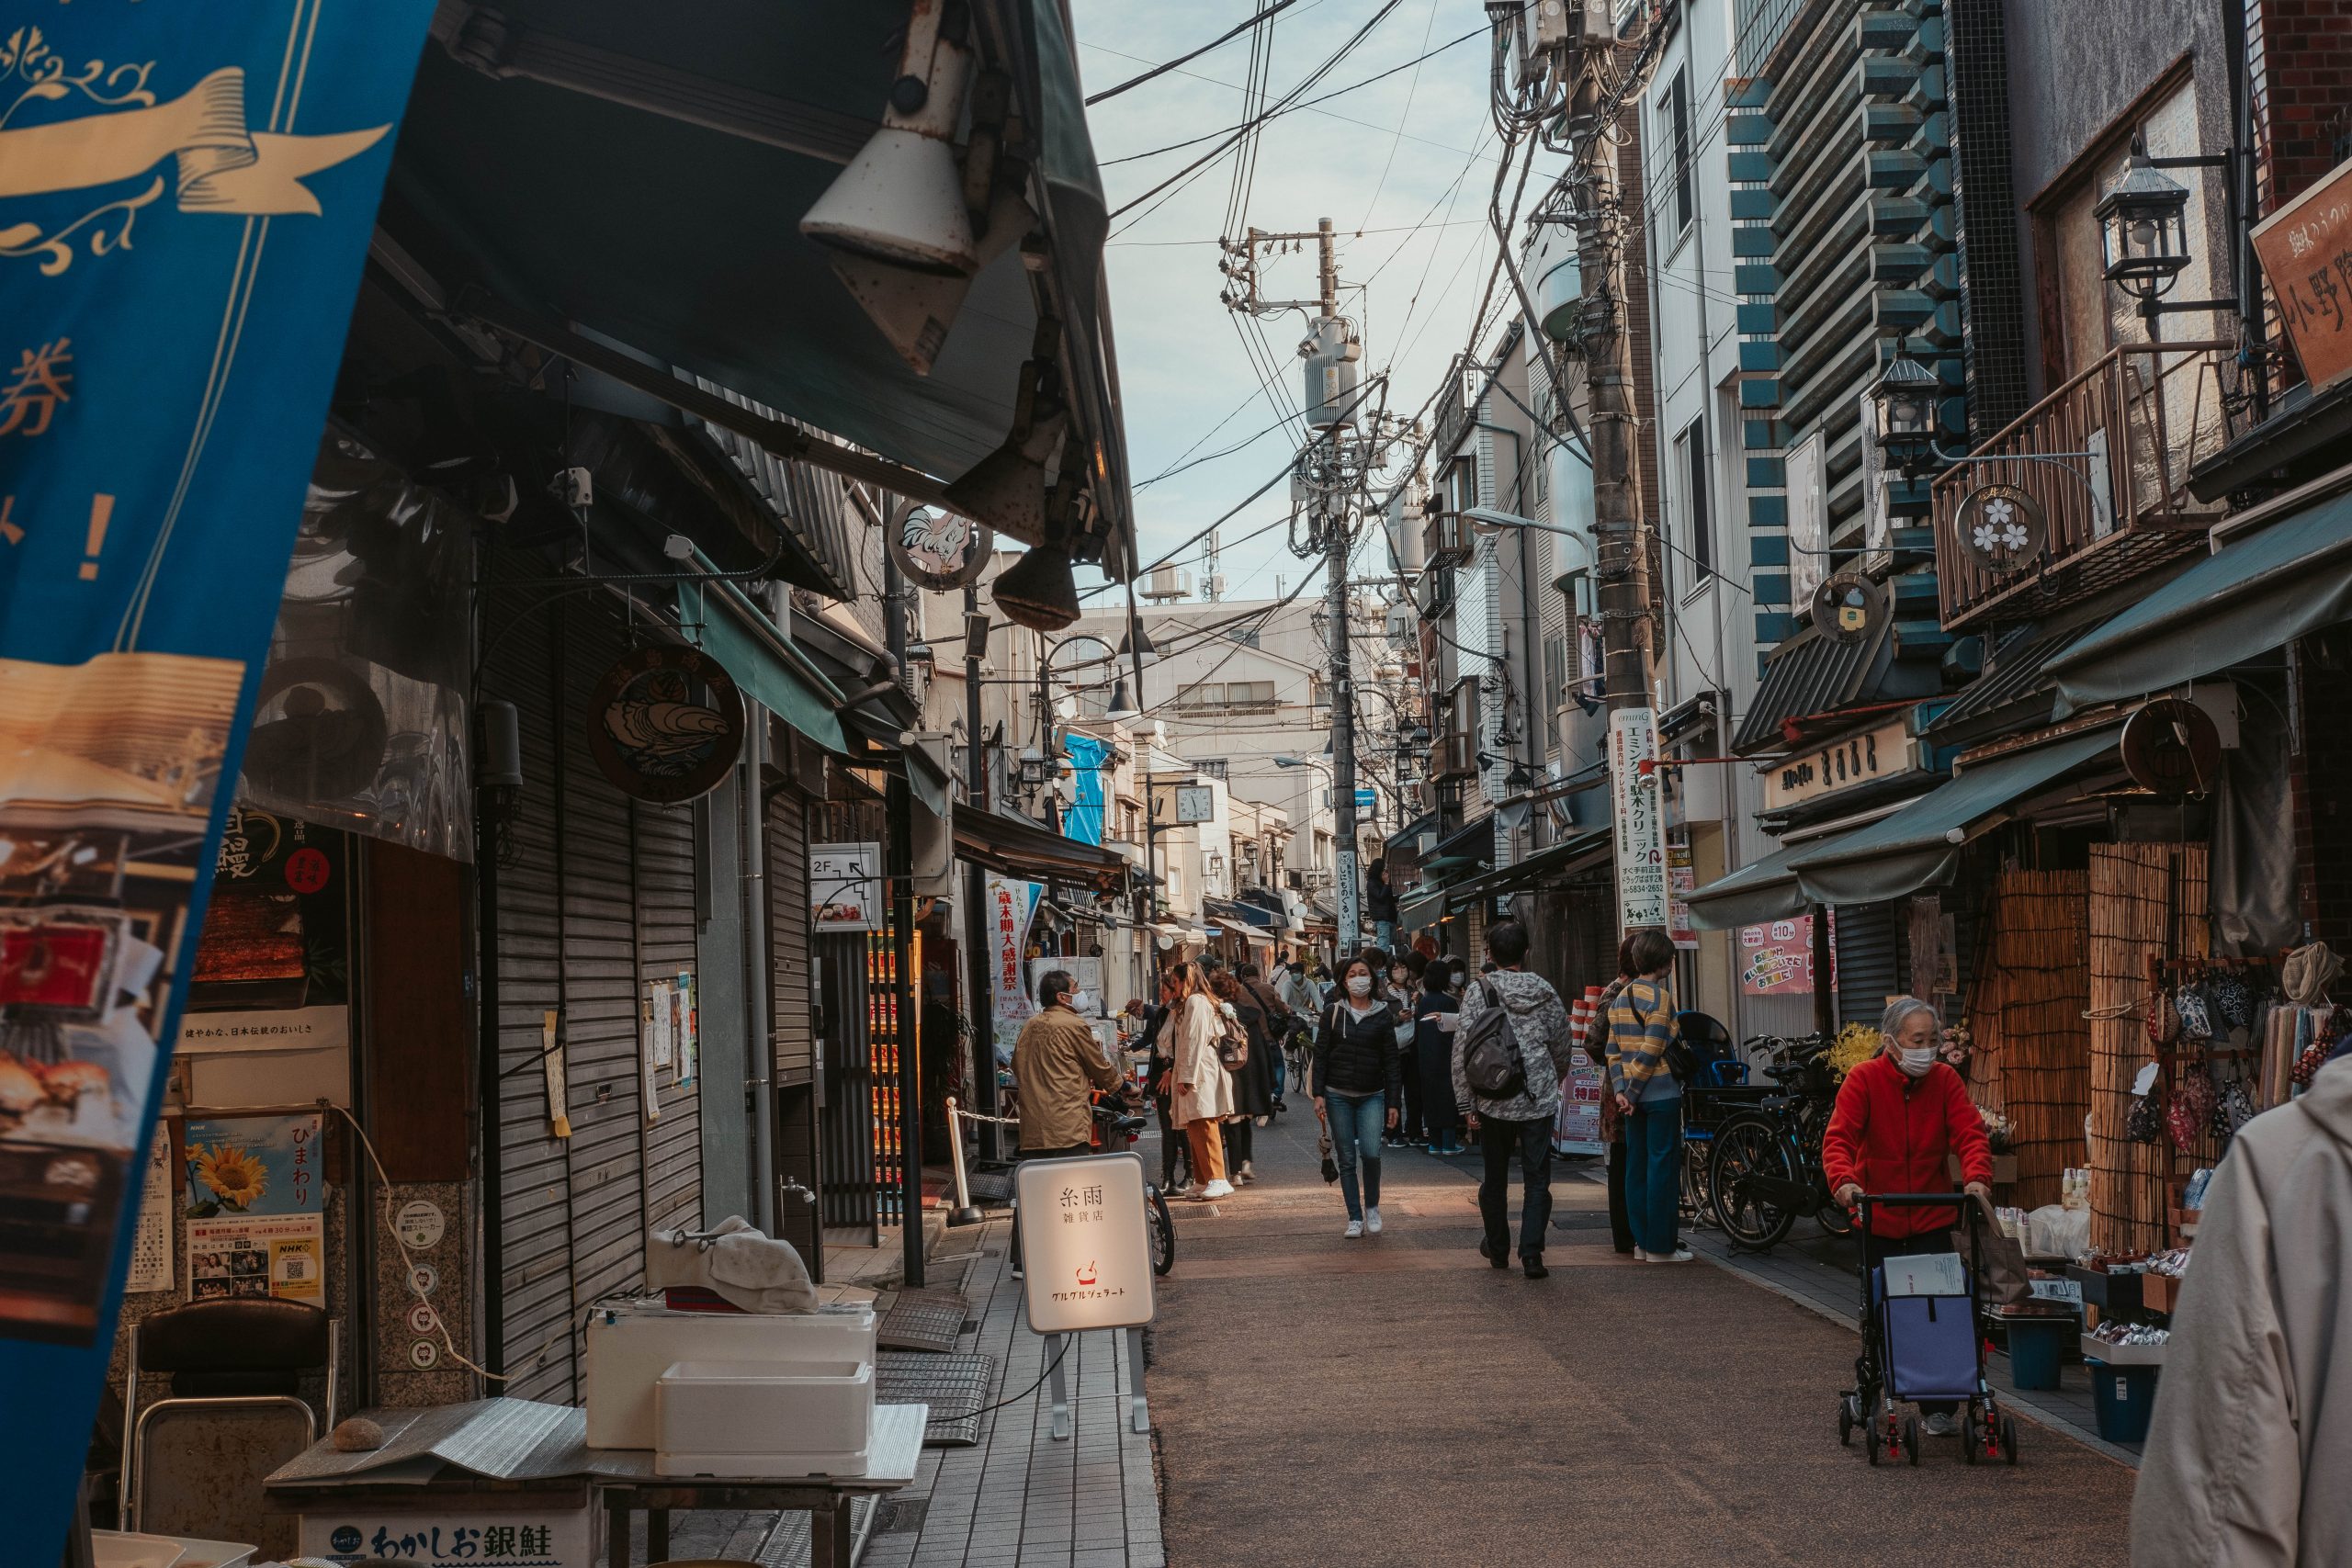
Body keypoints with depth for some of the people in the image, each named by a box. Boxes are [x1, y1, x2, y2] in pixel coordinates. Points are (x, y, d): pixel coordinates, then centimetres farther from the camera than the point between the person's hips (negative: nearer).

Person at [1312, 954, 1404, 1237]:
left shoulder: (1382, 1015, 3)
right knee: (1347, 1160, 2)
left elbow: (1392, 1061, 3)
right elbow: (1320, 1055, 3)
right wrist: (1318, 1094, -5)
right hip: (1338, 1096, 1)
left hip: (1371, 1096, -1)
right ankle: (1355, 1219, 10)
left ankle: (1372, 1206, 9)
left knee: (1371, 1153, -15)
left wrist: (1393, 1102, -1)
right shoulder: (1333, 1012, 3)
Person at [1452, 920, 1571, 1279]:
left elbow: (1463, 1051, -8)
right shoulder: (1546, 992, 0)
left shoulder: (1478, 992, -7)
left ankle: (1497, 1248, 27)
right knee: (1537, 1179, 4)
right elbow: (1562, 1046, 11)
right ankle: (1531, 1254, -6)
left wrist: (1468, 1102, -1)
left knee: (1494, 1178, 15)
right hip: (1539, 1102, 1)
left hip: (1494, 1103, -1)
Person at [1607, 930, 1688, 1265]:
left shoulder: (1620, 998, 12)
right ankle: (1661, 1246, 1)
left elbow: (1613, 1050, 8)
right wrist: (1632, 1093, -12)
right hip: (1661, 1093, -8)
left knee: (1636, 1166, 11)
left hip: (1633, 1097, 8)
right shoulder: (1660, 997, -12)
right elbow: (1651, 1052, -18)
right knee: (1663, 1166, -2)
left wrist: (1620, 1090, 2)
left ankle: (1642, 1241, 16)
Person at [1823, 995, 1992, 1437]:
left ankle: (1937, 1409, 5)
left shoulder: (1945, 1080, -4)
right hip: (1877, 1218, -1)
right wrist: (1844, 1180, -39)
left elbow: (1970, 1132, -12)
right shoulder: (1863, 1079, -11)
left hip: (1932, 1218, 1)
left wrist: (1976, 1177, -32)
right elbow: (1839, 1136, -20)